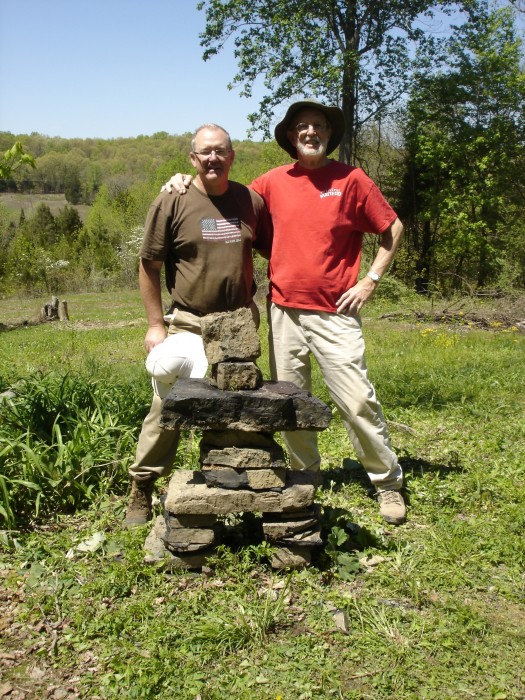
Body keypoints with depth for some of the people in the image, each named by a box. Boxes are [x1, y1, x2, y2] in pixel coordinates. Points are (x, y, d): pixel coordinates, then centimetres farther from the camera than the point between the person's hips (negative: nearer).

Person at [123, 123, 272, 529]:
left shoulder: (251, 201, 2)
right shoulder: (172, 203, -7)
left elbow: (272, 250, 15)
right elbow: (149, 266, -4)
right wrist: (156, 324, -6)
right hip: (188, 324, -3)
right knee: (166, 408, -3)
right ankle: (141, 491, 12)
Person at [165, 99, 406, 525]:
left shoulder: (351, 180, 0)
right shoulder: (274, 183, 8)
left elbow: (393, 229, 6)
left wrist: (370, 282, -1)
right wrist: (185, 181, 9)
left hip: (335, 313, -3)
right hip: (284, 311, 3)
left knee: (357, 400, -4)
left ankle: (388, 482, 12)